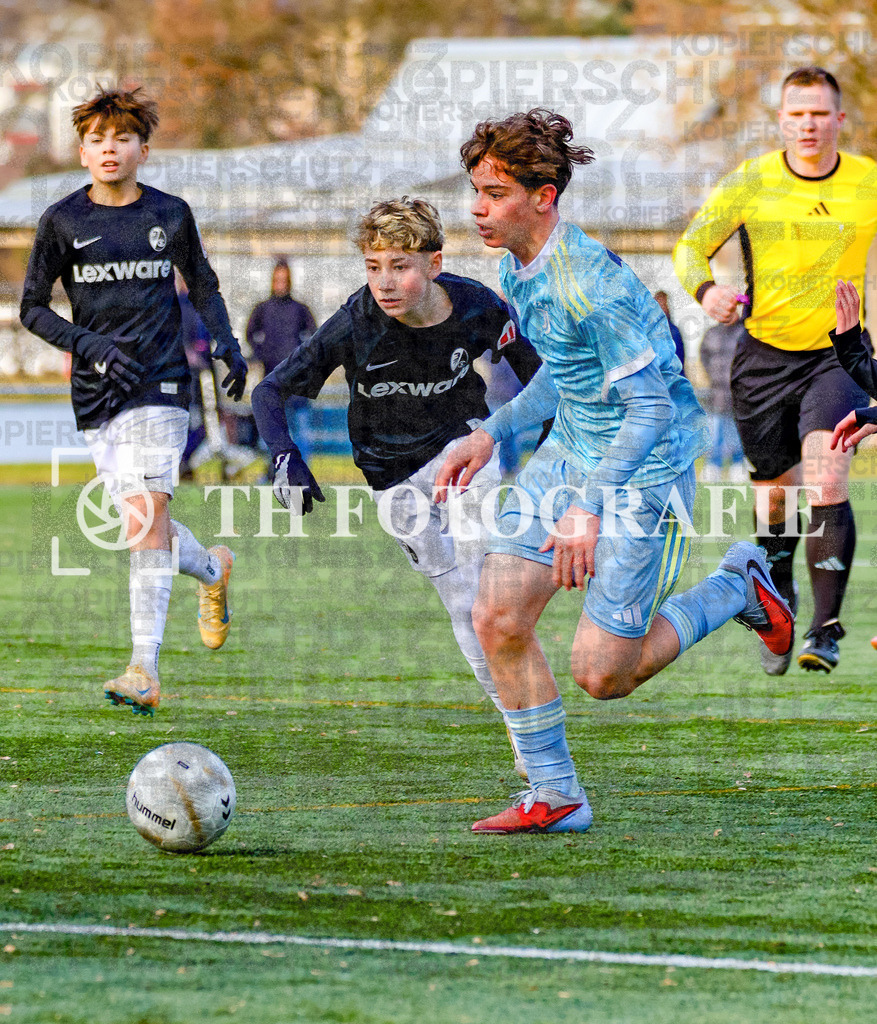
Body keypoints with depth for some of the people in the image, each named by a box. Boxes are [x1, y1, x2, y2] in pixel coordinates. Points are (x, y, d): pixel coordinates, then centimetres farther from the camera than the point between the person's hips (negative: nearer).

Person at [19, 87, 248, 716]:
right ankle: (214, 570, 41)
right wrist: (87, 343, -10)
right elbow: (32, 307, 6)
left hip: (161, 381, -2)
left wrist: (225, 341, 3)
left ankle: (145, 671, -22)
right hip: (97, 389, 2)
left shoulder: (171, 215, 4)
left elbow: (203, 286, 20)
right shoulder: (63, 221, 3)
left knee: (147, 510, -17)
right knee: (142, 520, 5)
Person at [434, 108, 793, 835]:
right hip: (569, 457, 8)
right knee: (498, 620, -3)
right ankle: (554, 797, 10)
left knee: (601, 675, -6)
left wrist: (589, 508, -33)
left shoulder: (593, 285, -27)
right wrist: (492, 434, 13)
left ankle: (737, 590, 18)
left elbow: (650, 406, -25)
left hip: (642, 474, -8)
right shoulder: (516, 271, 2)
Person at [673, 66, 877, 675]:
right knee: (773, 493, 8)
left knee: (825, 477, -21)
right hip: (764, 355, 1)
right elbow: (692, 246, -2)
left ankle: (827, 629, -19)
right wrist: (707, 288, -25)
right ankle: (778, 604, 37)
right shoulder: (751, 182, -3)